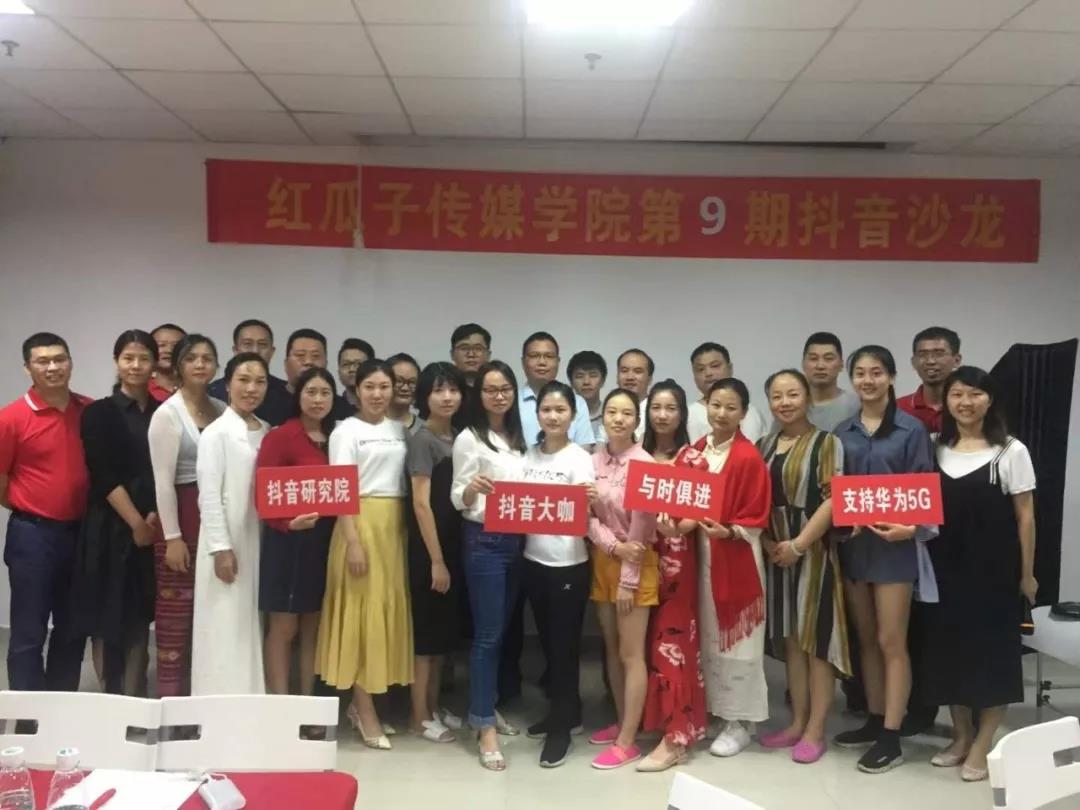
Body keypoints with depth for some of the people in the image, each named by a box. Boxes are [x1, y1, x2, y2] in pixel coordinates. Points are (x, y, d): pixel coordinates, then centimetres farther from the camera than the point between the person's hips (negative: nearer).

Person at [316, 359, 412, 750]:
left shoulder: (399, 430, 12)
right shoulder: (347, 431, -3)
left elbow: (407, 484, 13)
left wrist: (404, 530, 6)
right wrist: (353, 541, -17)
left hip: (394, 526, 6)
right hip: (361, 524, -6)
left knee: (387, 610, 7)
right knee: (362, 612, -3)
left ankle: (361, 703, 19)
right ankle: (366, 712, 5)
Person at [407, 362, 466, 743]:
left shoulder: (458, 437, 10)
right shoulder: (422, 440, -11)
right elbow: (421, 503, -15)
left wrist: (450, 556, 6)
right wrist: (436, 560, -17)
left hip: (454, 543, 7)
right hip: (428, 548, -7)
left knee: (445, 631, 14)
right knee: (426, 631, 1)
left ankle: (434, 707, 27)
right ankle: (420, 716, 12)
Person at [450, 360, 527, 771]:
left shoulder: (518, 439, 12)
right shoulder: (469, 438, -8)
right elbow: (458, 500, -11)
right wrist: (472, 488, -32)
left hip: (516, 540, 6)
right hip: (484, 541, -6)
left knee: (503, 631, 13)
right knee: (487, 635, -5)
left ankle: (488, 708, 26)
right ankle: (485, 728, 0)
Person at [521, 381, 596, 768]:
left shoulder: (581, 459, -6)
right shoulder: (529, 456, 7)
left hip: (570, 564, -5)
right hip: (534, 560, 5)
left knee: (565, 643, 3)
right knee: (547, 641, 15)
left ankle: (561, 726, 15)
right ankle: (560, 710, 32)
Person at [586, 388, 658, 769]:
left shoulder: (643, 463, -15)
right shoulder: (594, 459, 3)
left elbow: (642, 528, -15)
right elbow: (587, 515, 0)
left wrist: (628, 580, -15)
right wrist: (613, 545, -17)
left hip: (636, 565, -6)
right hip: (602, 560, 6)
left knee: (631, 655, 0)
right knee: (611, 649, 15)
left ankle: (627, 741, 8)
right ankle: (621, 722, 29)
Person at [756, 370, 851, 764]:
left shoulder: (827, 442, -5)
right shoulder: (764, 446, 11)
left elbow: (833, 499, -12)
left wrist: (798, 544, -16)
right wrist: (767, 541, -5)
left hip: (814, 551, -5)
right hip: (775, 552, 5)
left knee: (817, 636, -1)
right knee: (789, 637, 11)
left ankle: (815, 730, 6)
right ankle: (797, 722, 20)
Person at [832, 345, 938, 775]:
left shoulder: (911, 429, -4)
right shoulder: (843, 432, 7)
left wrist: (911, 528, -20)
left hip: (894, 544, -4)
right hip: (852, 542, 5)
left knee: (891, 641, -2)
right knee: (866, 638, 13)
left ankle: (891, 737, 4)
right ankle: (875, 720, 24)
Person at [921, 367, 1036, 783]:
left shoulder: (1010, 451, -5)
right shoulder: (935, 449, 6)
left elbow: (1025, 516, -3)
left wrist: (1027, 573, -3)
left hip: (993, 568, -4)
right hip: (945, 567, 4)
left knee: (991, 648, 1)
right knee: (949, 646, 9)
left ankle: (982, 744, 13)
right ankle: (961, 735, 25)